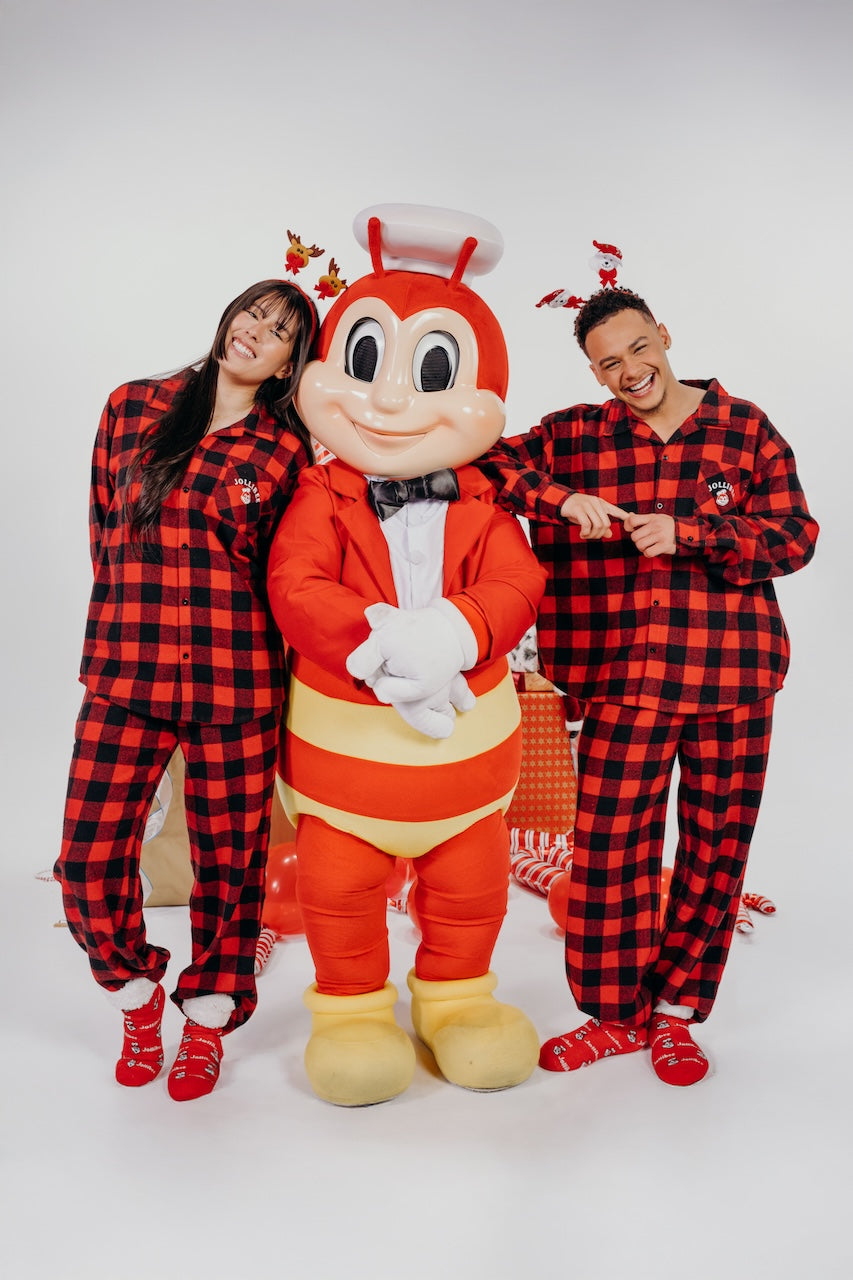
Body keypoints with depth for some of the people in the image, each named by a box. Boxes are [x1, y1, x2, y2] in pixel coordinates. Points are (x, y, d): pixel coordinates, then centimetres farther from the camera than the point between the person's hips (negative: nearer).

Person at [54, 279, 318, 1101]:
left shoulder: (286, 453, 2)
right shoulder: (132, 408, 8)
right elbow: (104, 529, 14)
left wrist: (220, 632, 6)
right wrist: (133, 621, 13)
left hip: (234, 684, -1)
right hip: (124, 674, 2)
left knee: (228, 861, 9)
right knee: (88, 863, 2)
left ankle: (207, 1020, 35)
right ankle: (138, 998, 33)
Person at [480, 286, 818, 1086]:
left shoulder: (744, 428, 5)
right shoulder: (571, 436, 5)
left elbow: (795, 536, -1)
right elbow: (478, 457, -3)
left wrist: (686, 531, -16)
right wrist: (563, 499, -18)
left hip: (732, 677, 1)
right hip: (624, 680, 0)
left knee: (716, 846, 9)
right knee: (608, 848, 1)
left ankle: (675, 1010, 30)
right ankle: (616, 1012, 24)